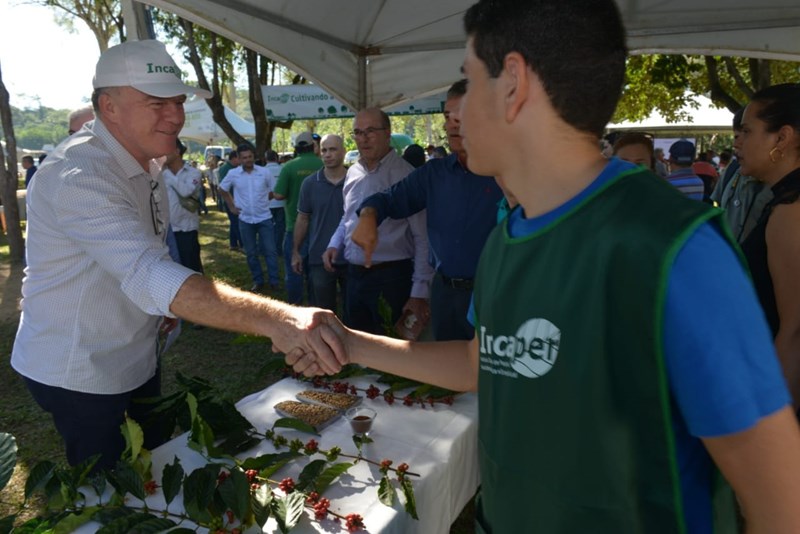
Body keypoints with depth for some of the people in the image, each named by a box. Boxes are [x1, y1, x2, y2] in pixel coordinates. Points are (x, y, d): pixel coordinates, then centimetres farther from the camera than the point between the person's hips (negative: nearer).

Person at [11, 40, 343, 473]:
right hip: (79, 376, -8)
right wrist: (274, 318, -54)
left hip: (134, 360, 8)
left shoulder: (146, 163, 3)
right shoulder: (79, 174, -29)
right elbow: (149, 275, -44)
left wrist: (163, 307, 5)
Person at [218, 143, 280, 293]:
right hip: (245, 220, 1)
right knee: (251, 253, 9)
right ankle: (258, 281, 22)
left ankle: (274, 281, 11)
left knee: (270, 251, 0)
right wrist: (231, 206, 6)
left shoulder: (264, 172, -6)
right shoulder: (233, 174, -4)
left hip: (264, 218, -1)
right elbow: (222, 190, 12)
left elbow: (274, 191, 8)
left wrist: (262, 200, 4)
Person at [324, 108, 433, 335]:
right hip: (354, 276, 7)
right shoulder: (353, 173, 9)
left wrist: (420, 292, -17)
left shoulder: (405, 175, -14)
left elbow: (423, 238, -16)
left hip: (391, 277, -7)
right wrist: (335, 245, 6)